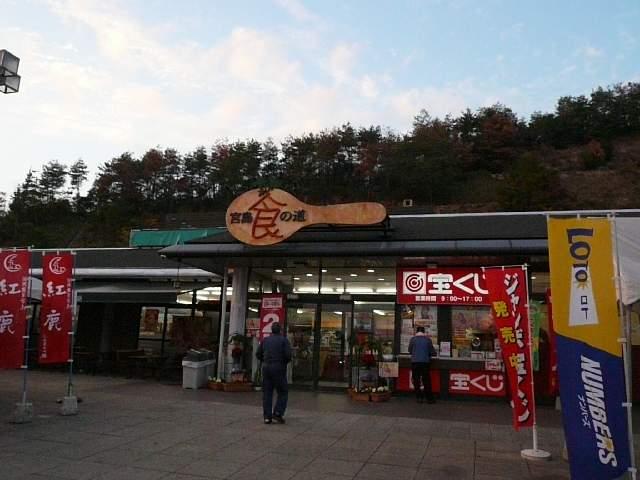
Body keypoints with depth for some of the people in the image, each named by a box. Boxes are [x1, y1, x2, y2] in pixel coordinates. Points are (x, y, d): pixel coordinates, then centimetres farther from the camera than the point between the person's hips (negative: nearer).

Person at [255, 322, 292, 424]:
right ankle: (278, 413, -4)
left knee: (267, 393, 8)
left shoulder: (265, 340, 8)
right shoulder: (284, 340, -4)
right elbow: (288, 355, -13)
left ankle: (267, 417, 7)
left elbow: (258, 354, 9)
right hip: (279, 368, -4)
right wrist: (285, 362, 6)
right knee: (283, 392, 7)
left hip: (266, 367, 4)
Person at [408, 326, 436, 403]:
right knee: (426, 381, 9)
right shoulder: (428, 339, -1)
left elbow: (410, 350, 7)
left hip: (415, 362, 0)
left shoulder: (413, 339, -2)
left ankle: (419, 397, 11)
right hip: (425, 362, 1)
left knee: (416, 381, 9)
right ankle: (429, 398, 12)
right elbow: (432, 352, 2)